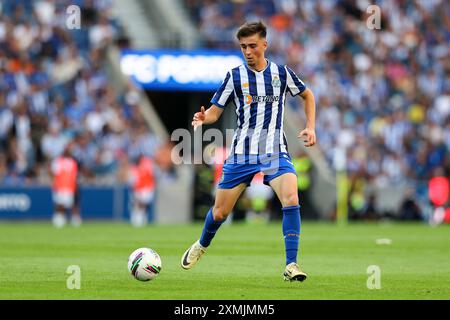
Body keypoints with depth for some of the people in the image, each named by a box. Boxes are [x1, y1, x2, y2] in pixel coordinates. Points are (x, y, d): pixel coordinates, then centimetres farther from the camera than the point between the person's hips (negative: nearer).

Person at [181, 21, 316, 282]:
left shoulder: (282, 73, 3)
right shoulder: (235, 76, 0)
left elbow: (308, 95, 20)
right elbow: (215, 111, 3)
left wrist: (311, 128, 9)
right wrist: (203, 118, -20)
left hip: (276, 152, 0)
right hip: (242, 153, 0)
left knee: (291, 199, -25)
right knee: (220, 212, 6)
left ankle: (291, 265, -22)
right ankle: (202, 246, 39)